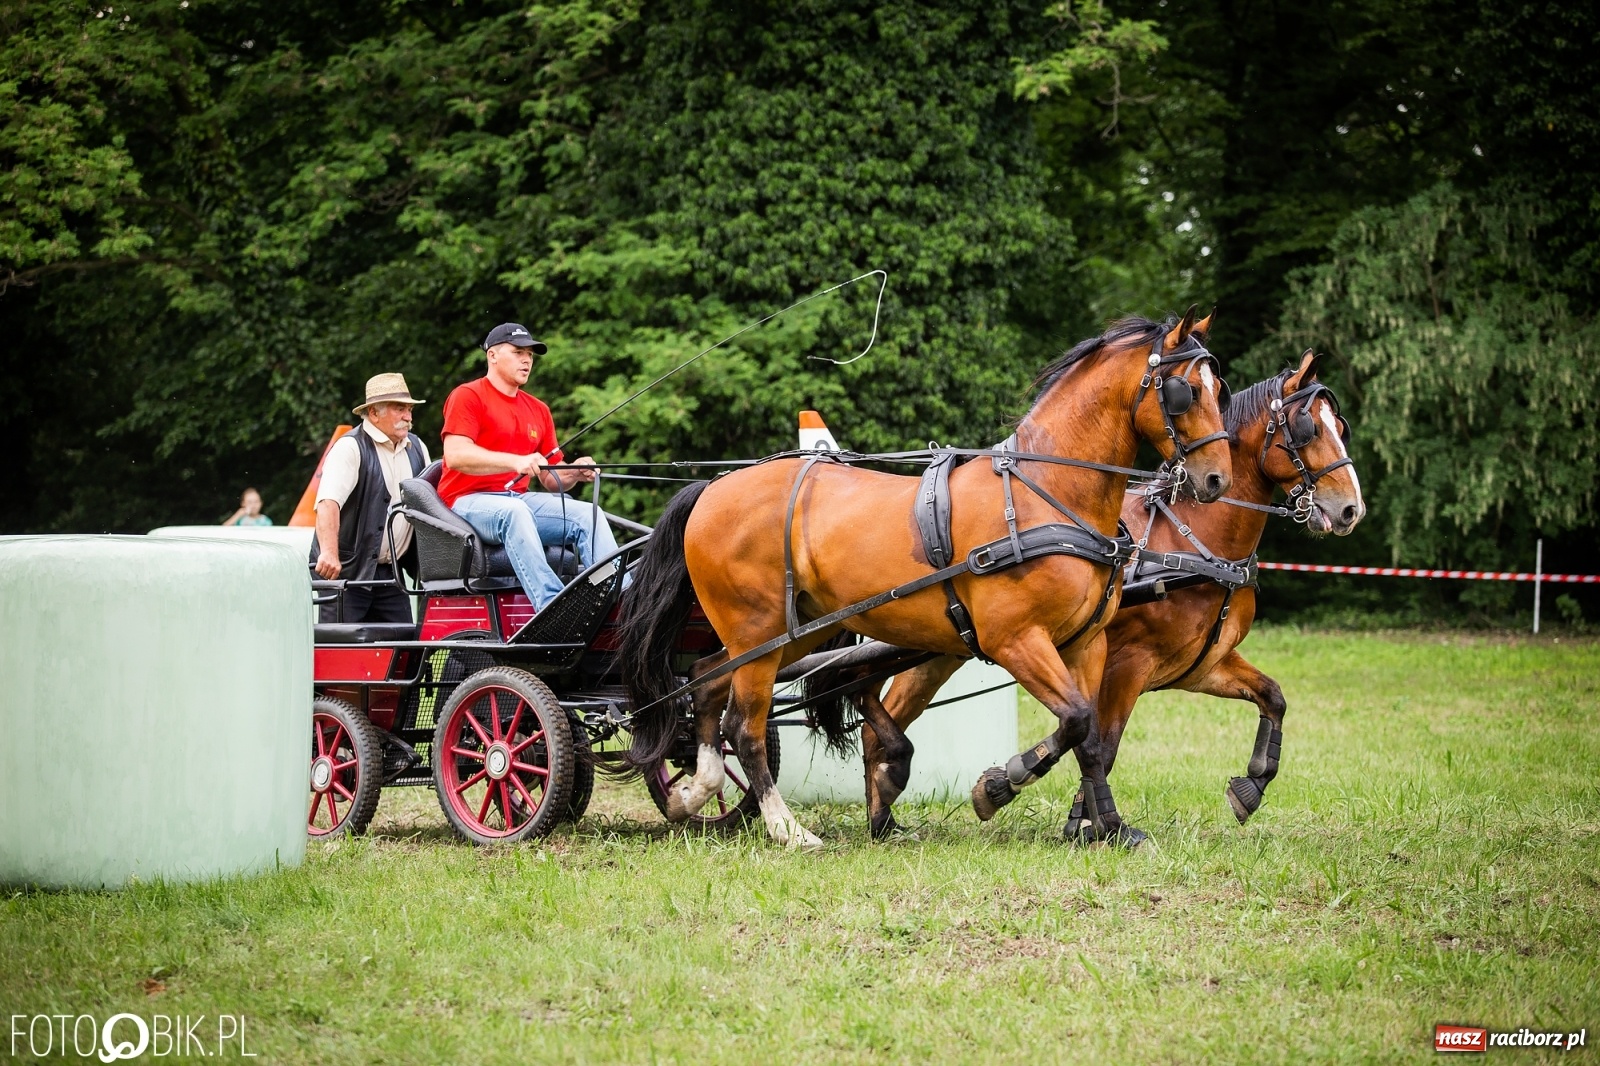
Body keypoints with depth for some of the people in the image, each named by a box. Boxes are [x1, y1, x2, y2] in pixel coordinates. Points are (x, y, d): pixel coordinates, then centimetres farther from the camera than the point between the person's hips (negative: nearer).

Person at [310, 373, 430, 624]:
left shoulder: (416, 448, 12)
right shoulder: (350, 448, -11)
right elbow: (328, 503, -25)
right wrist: (329, 553, -40)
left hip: (388, 572, 7)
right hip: (346, 570, -7)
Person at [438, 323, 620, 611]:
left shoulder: (538, 410, 20)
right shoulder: (468, 396, 0)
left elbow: (552, 478, 18)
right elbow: (455, 455, -17)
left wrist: (574, 473, -6)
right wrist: (517, 461, -28)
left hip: (519, 499, 7)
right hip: (470, 500, -7)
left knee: (589, 515, -16)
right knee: (515, 511, -39)